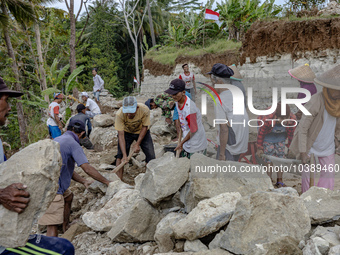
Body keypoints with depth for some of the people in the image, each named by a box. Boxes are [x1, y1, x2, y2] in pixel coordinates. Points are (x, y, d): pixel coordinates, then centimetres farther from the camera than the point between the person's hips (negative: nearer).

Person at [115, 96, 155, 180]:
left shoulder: (145, 110, -33)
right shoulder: (119, 114, -34)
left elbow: (144, 127, -18)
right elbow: (121, 135, -31)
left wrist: (137, 144, -20)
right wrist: (124, 155, -37)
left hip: (142, 132, 1)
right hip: (126, 132, 0)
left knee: (151, 156, -7)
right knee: (120, 155, -13)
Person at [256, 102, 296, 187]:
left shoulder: (292, 119, -30)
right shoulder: (267, 119, -39)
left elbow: (291, 134, -9)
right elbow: (261, 133, -21)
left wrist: (290, 146, 4)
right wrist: (259, 148, -9)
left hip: (281, 137, 3)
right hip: (267, 136, -3)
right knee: (269, 161, -6)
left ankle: (280, 181, 17)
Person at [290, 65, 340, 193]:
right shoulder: (315, 102, -25)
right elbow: (303, 128, -22)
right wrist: (303, 152, -21)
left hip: (328, 147, 5)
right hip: (311, 146, -5)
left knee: (328, 175, 5)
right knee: (308, 175, 3)